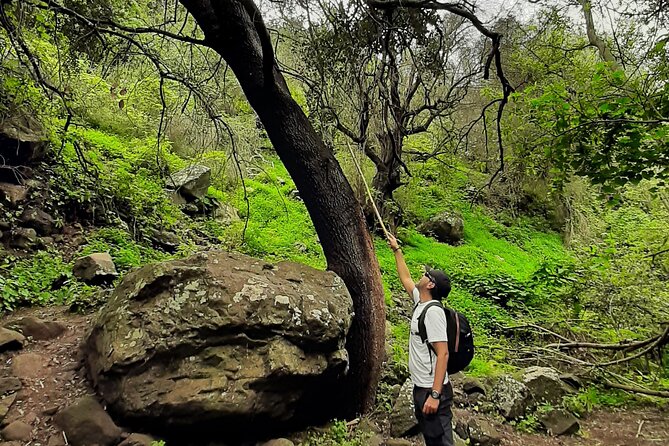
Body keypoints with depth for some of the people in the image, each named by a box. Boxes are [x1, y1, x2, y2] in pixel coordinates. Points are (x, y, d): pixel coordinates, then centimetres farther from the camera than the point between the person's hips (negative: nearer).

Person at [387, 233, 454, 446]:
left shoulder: (433, 311, -18)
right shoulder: (420, 303, 9)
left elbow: (443, 353, -23)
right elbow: (406, 279, 26)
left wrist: (435, 394, -27)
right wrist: (396, 250, 33)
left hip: (432, 390, -10)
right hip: (421, 388, 10)